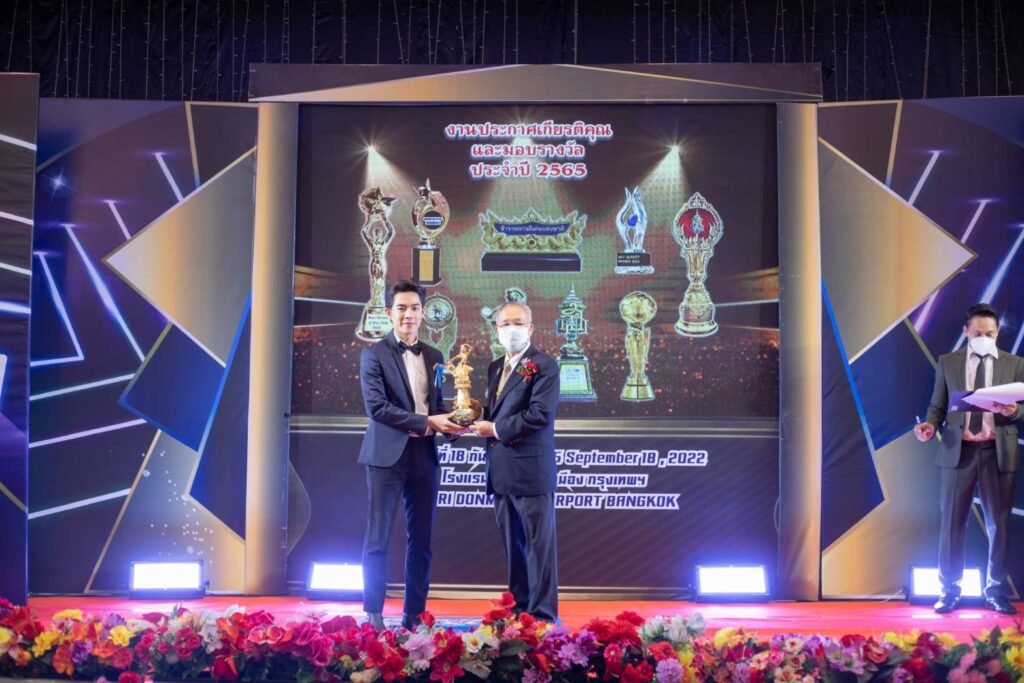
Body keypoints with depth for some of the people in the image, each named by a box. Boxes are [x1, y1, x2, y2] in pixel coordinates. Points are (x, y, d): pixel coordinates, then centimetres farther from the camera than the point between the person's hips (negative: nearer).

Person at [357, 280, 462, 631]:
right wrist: (427, 422, -18)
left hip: (424, 458, 5)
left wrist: (451, 423, -7)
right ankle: (373, 616, 6)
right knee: (378, 539, -1)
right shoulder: (374, 354, -3)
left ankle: (415, 616, 17)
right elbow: (376, 407, -14)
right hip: (387, 456, -5)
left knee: (421, 542, 8)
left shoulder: (434, 356, 14)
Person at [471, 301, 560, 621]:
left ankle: (542, 615, 2)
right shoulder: (495, 367, 18)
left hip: (531, 470, -8)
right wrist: (481, 419, 1)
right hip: (501, 472, 8)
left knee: (538, 544, -2)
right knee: (512, 545, 13)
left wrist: (497, 430, -12)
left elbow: (541, 413, -18)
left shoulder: (544, 364, -7)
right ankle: (517, 608, 22)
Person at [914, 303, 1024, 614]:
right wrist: (930, 424, -13)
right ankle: (949, 590, 12)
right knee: (952, 522, 3)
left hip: (998, 452, 0)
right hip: (958, 450, 0)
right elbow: (938, 405, 7)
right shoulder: (947, 362, 8)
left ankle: (996, 592, 17)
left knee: (999, 524, 5)